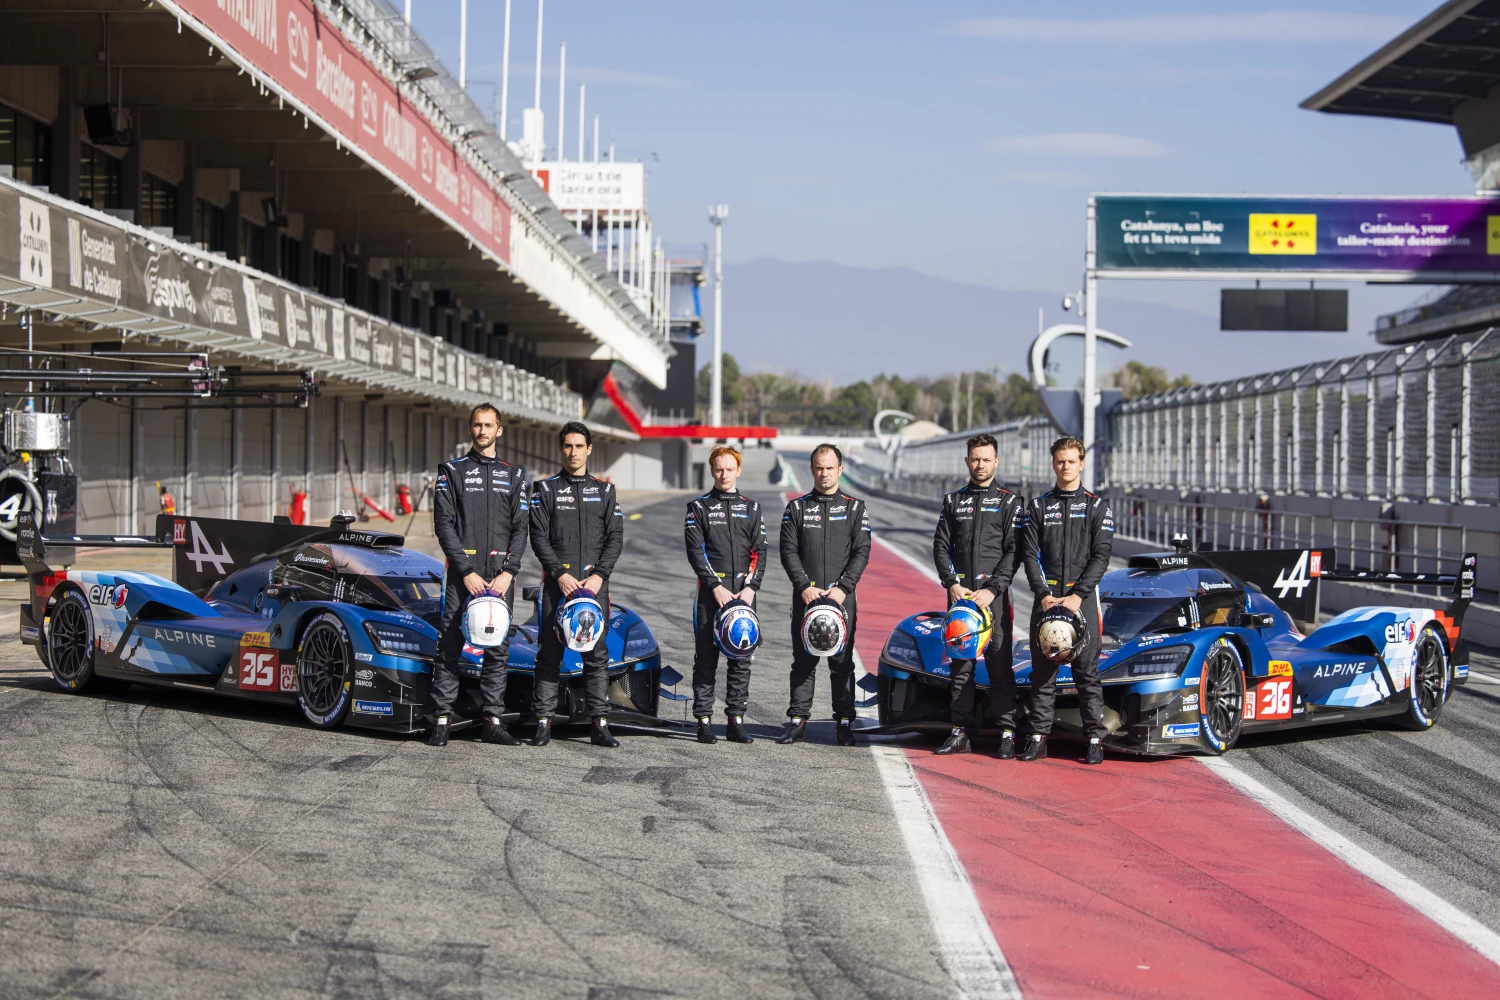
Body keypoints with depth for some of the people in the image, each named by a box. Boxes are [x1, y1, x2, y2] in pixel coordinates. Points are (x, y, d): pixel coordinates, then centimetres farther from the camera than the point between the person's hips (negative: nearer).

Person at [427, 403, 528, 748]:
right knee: (449, 647, -4)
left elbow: (520, 529, 7)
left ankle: (493, 722, 8)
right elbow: (444, 526, -2)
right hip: (462, 572, -2)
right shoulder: (452, 472, 6)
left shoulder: (514, 475, 13)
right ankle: (442, 720, -1)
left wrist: (508, 572, -6)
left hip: (501, 574, 3)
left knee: (498, 649, 3)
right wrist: (466, 572, -11)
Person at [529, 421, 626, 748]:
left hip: (595, 582, 1)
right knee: (549, 653, -2)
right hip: (557, 582, -1)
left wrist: (599, 576, -7)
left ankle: (600, 725, 1)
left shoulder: (605, 491, 13)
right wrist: (560, 574, -12)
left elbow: (616, 538, 6)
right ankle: (544, 723, 1)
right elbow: (539, 537, 0)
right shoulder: (545, 489, 8)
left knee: (597, 654, 0)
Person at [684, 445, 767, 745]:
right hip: (710, 593, -2)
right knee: (706, 659, -2)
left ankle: (736, 720, 8)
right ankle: (704, 722, 1)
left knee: (741, 659, 3)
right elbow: (696, 551, -4)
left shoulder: (751, 508, 12)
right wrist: (716, 587, -13)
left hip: (744, 593, 2)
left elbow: (759, 552, 7)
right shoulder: (699, 507, 5)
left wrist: (750, 588, -7)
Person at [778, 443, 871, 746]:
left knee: (842, 662, 1)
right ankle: (798, 720, 7)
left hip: (842, 597, -1)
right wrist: (805, 586, -11)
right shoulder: (797, 508, 9)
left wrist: (842, 588, -11)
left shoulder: (855, 508, 8)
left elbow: (861, 552, 1)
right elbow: (788, 551, 2)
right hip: (805, 596, 1)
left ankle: (844, 723, 5)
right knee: (803, 661, 3)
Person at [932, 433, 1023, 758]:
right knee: (960, 665, 5)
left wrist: (993, 589, -12)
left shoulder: (1009, 502, 4)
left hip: (994, 595, -3)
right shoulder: (953, 501, 13)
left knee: (1000, 664, -5)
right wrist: (952, 583, -5)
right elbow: (941, 546, 9)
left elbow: (1014, 551, -3)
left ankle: (1007, 734, -3)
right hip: (959, 594, 3)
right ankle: (960, 733, 9)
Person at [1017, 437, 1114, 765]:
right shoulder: (1037, 506, 11)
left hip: (1082, 598, -2)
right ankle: (1039, 737, 7)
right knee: (1042, 672, 2)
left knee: (1087, 671, -2)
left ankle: (1095, 740, 0)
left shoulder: (1097, 507, 7)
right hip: (1045, 597, 2)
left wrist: (1077, 596, -12)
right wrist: (1043, 595, -10)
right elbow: (1030, 555, 4)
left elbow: (1100, 557, -1)